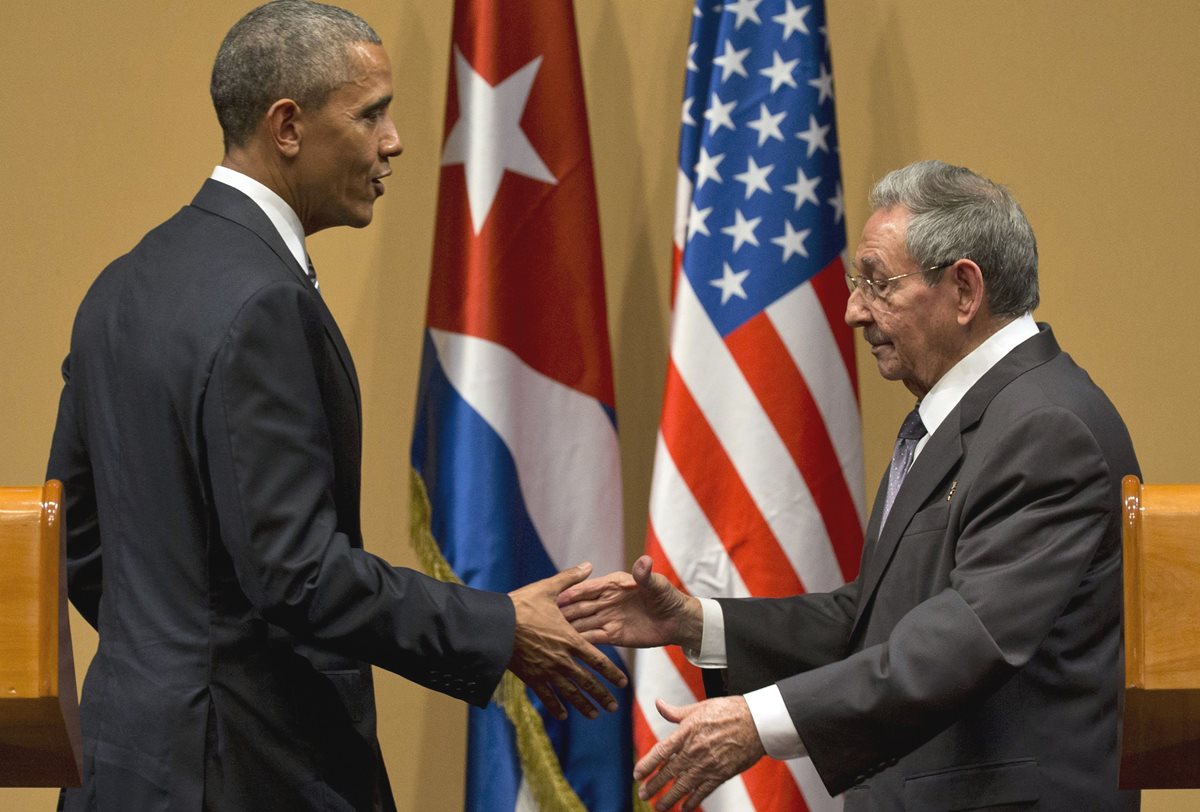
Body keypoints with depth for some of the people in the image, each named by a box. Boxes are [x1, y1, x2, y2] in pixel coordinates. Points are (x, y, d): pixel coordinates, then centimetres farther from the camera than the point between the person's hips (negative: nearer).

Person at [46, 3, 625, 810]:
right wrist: (499, 631, -14)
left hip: (138, 742, 10)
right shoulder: (262, 305, -18)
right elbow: (299, 571, -22)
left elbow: (79, 532, 17)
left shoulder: (129, 284, 11)